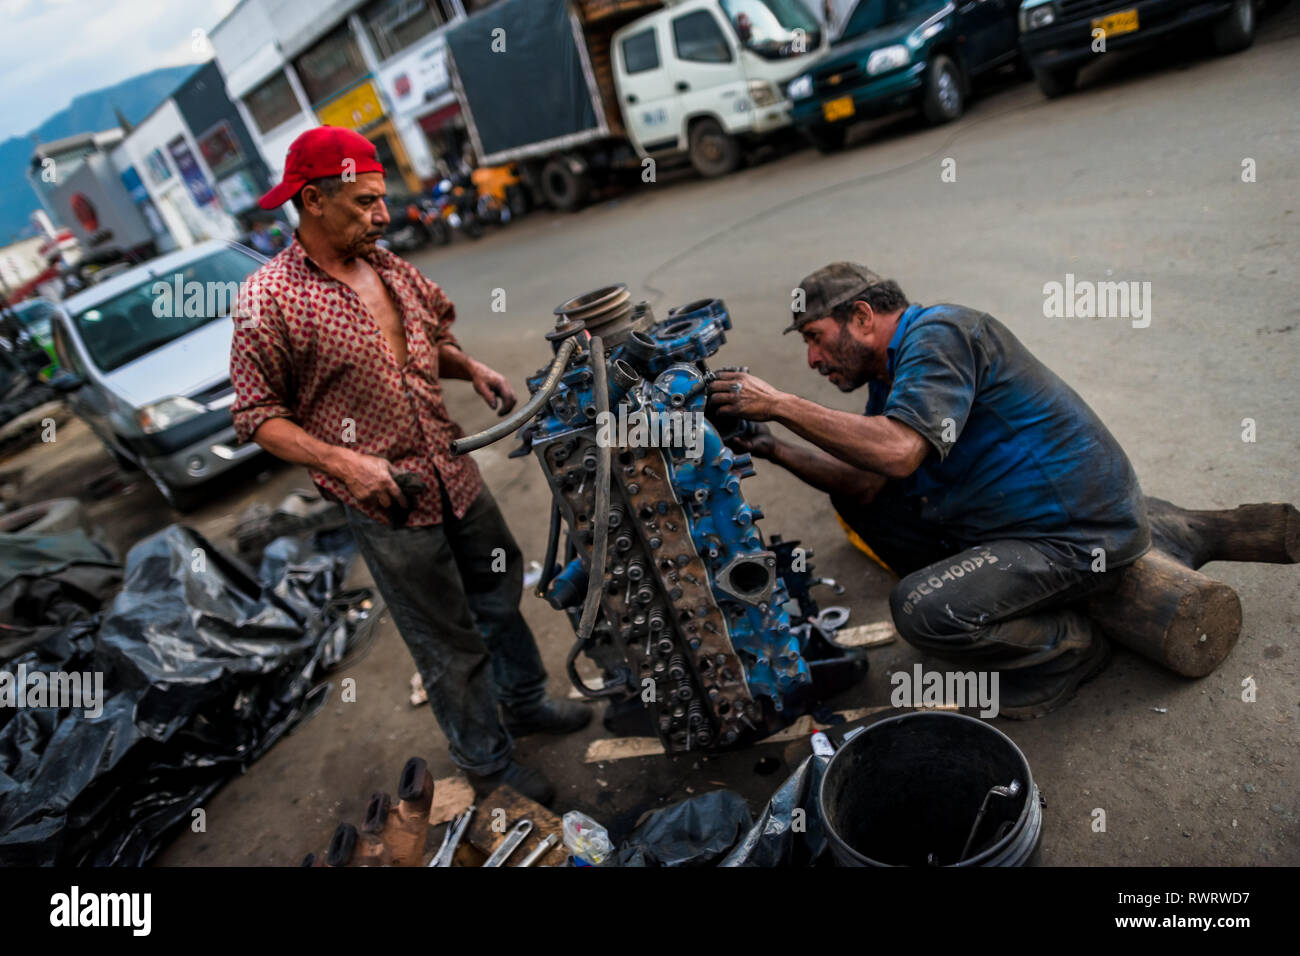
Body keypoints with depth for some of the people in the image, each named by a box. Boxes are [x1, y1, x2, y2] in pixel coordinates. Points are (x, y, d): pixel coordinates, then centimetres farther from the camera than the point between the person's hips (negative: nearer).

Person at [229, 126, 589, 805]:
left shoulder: (388, 268, 6)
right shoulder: (269, 301, -13)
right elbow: (256, 415, -10)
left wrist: (472, 369, 1)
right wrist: (343, 461, -22)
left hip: (455, 474, 7)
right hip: (387, 503, -7)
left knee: (501, 591, 22)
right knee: (449, 645, 7)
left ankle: (524, 704, 47)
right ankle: (487, 763, 31)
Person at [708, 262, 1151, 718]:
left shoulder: (940, 334, -19)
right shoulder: (892, 374, 11)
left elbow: (900, 451, -36)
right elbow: (866, 483, 4)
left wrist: (782, 405, -31)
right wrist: (774, 448, -6)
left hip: (1081, 536, -9)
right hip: (1006, 515, 10)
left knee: (921, 611, -27)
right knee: (853, 503, 8)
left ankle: (1071, 646, 1)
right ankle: (981, 595, 11)